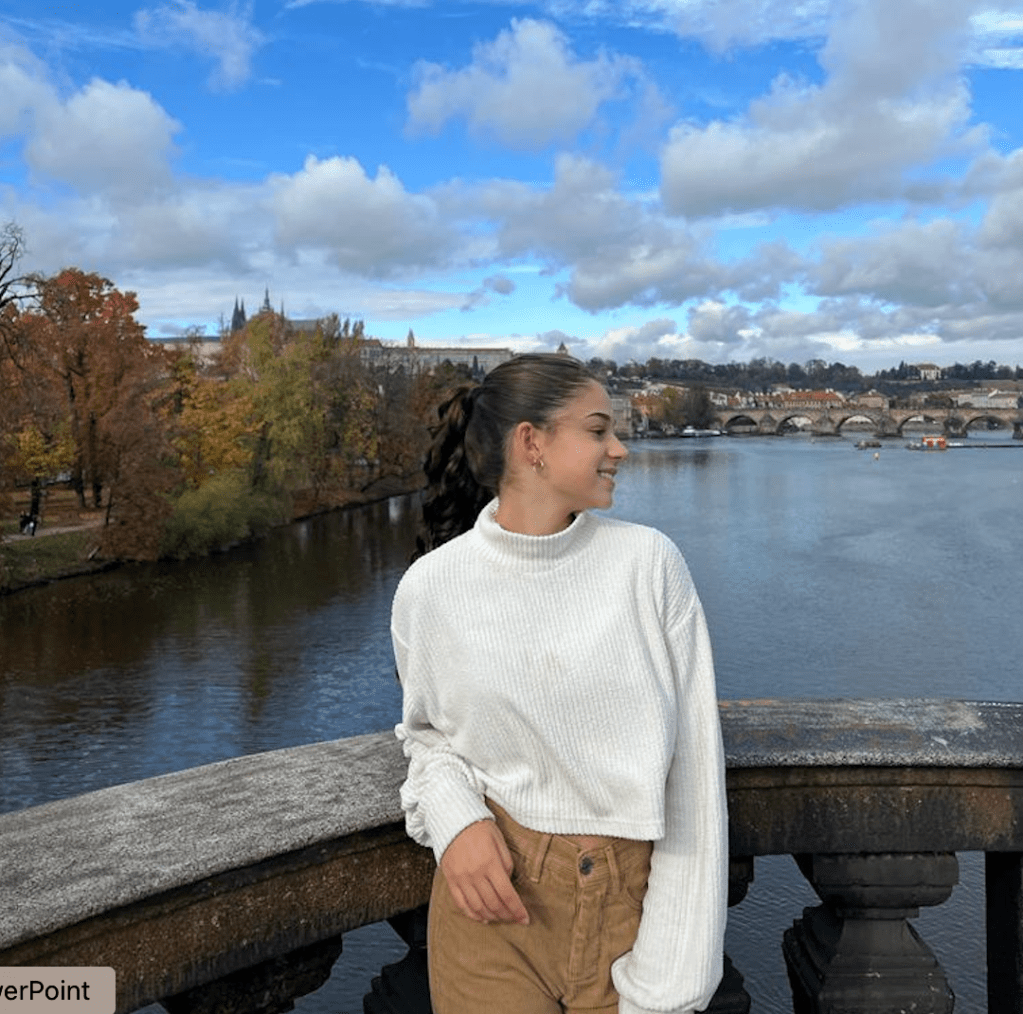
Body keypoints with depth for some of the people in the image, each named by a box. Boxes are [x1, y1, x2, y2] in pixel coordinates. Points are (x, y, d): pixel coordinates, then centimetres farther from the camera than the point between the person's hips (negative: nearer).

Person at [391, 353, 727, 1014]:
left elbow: (692, 761, -8)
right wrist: (452, 819, -12)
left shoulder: (649, 561, -9)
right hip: (497, 893, 0)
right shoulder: (431, 586, -8)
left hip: (630, 898, 1)